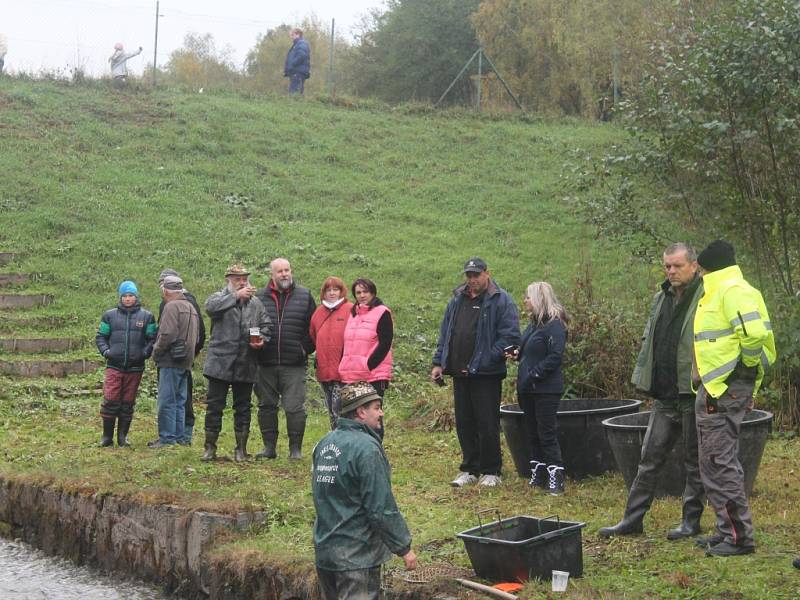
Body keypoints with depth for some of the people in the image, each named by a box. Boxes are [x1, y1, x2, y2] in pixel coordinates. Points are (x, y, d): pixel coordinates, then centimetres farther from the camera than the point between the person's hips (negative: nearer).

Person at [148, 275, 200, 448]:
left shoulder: (171, 307, -11)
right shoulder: (191, 308, 18)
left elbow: (167, 335, -20)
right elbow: (197, 336, 21)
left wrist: (156, 352, -7)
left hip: (171, 362, -9)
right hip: (186, 362, 9)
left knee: (166, 402, -6)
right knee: (179, 401, 13)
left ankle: (167, 438, -5)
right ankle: (178, 437, 15)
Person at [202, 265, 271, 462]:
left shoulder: (256, 303, 12)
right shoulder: (220, 298, 0)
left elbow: (267, 325, 16)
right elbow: (211, 307, -23)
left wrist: (262, 339, -5)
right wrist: (236, 296, -27)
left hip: (246, 364, 3)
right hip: (220, 362, -3)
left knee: (243, 407, 9)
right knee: (214, 406, 2)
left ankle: (241, 449, 17)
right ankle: (210, 447, 11)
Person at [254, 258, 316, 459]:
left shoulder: (304, 296, 6)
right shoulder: (259, 298, 7)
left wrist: (306, 348, -1)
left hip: (294, 365, -2)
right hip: (265, 364, 2)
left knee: (294, 407, -4)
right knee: (266, 406, 8)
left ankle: (296, 448, 5)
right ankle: (269, 447, 17)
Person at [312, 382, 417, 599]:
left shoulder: (324, 444, 9)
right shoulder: (366, 448, -18)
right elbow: (382, 508, -20)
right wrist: (404, 548, -11)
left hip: (324, 550, 9)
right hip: (357, 557, -9)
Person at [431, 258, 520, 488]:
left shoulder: (501, 301, -7)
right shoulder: (457, 299, 12)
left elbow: (510, 336, -14)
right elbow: (445, 333, 18)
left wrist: (483, 361, -18)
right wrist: (439, 362, 9)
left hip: (486, 374, -6)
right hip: (459, 373, 6)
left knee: (487, 425, -1)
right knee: (464, 423, 11)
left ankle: (491, 471, 11)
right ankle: (470, 470, 22)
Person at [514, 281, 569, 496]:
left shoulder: (554, 325, -14)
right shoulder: (534, 323, 15)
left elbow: (554, 357, -20)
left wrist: (533, 376, -22)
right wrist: (518, 353, 3)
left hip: (546, 390, -9)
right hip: (529, 389, 9)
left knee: (547, 434, -7)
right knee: (534, 433, 13)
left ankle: (555, 480, -3)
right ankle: (538, 476, 21)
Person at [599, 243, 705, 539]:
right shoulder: (661, 298, 13)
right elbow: (648, 340, 21)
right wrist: (643, 375, 11)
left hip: (693, 393, -7)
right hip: (664, 395, 7)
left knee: (695, 459, 6)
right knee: (650, 458, 10)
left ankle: (691, 520, 17)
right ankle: (632, 519, 15)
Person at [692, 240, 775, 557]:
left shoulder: (733, 291, -15)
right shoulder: (718, 293, 18)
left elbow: (755, 333, -27)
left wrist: (748, 365, -12)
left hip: (725, 390, -11)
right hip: (714, 388, 11)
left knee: (721, 462, -8)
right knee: (712, 463, 16)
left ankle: (739, 536, -4)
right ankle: (727, 531, 23)